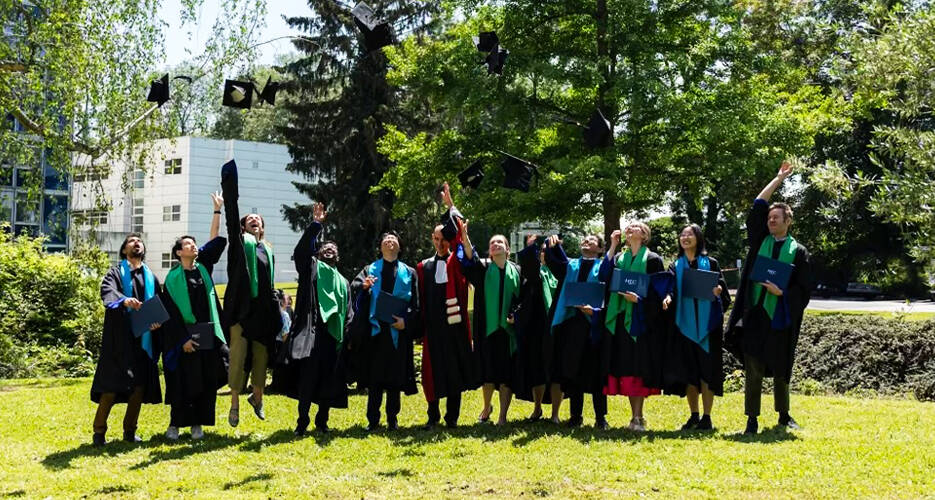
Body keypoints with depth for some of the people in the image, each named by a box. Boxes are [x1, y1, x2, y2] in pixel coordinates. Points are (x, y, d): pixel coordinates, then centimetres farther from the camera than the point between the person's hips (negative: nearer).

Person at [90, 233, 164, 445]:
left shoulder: (151, 277, 18)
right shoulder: (116, 273, 4)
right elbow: (107, 292, -17)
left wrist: (158, 321, -9)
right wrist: (124, 300, -38)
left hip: (143, 338, 4)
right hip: (120, 338, -4)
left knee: (139, 385, 4)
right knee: (112, 385, -7)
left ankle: (130, 431, 14)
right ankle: (99, 431, -1)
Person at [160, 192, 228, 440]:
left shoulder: (204, 267, 9)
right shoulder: (173, 278, -3)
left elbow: (216, 240, 9)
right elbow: (172, 312, -6)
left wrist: (218, 211, 7)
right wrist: (184, 339, -13)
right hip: (185, 334, -4)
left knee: (207, 380, 3)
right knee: (183, 381, -2)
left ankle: (197, 424, 11)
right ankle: (175, 424, 9)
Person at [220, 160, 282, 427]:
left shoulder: (268, 250, 17)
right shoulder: (239, 242, 6)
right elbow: (231, 214, -6)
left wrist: (275, 313, 15)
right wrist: (230, 182, -13)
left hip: (263, 308, 4)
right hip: (241, 306, -4)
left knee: (262, 354, 10)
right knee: (238, 353, -6)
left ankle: (257, 396, 28)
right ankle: (235, 403, 1)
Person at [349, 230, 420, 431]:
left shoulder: (408, 273, 12)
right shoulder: (370, 270, 12)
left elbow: (415, 303, 7)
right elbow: (354, 287, -5)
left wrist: (406, 321, -10)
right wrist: (364, 286, -28)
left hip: (397, 330, 0)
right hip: (375, 329, 0)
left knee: (395, 376, 3)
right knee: (374, 377, 1)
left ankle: (392, 419, 12)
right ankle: (373, 420, 7)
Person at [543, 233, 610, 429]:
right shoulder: (570, 265, 18)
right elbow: (552, 259, 5)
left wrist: (595, 310, -18)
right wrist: (552, 244, -15)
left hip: (594, 323, -3)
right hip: (571, 323, 3)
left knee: (596, 371, -1)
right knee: (572, 370, 4)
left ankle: (600, 417, 6)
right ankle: (575, 415, 13)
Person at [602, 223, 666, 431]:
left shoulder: (652, 259, 1)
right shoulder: (619, 258, 15)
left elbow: (658, 291, -3)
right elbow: (604, 277, -2)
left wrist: (639, 299, -20)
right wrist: (612, 247, -1)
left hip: (642, 319, -5)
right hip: (621, 318, 5)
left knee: (638, 367, -7)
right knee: (625, 367, 5)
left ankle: (638, 418, -4)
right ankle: (635, 417, 12)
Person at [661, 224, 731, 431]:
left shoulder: (710, 263, 4)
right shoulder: (676, 266, 11)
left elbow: (723, 290, 1)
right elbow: (670, 288, 0)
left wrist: (718, 291, -22)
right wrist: (668, 298, -22)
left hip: (706, 323, -2)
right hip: (684, 323, 3)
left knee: (706, 369, -3)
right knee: (688, 370, 4)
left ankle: (707, 417, 2)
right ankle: (694, 416, 13)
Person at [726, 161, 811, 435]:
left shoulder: (798, 251, 4)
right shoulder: (760, 241, 10)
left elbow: (803, 289, 1)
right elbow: (757, 207, 7)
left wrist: (782, 292, -16)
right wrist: (778, 179, 12)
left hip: (781, 318, -1)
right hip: (755, 314, 1)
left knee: (780, 370, 10)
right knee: (753, 368, -4)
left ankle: (784, 415, 27)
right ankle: (752, 420, 0)